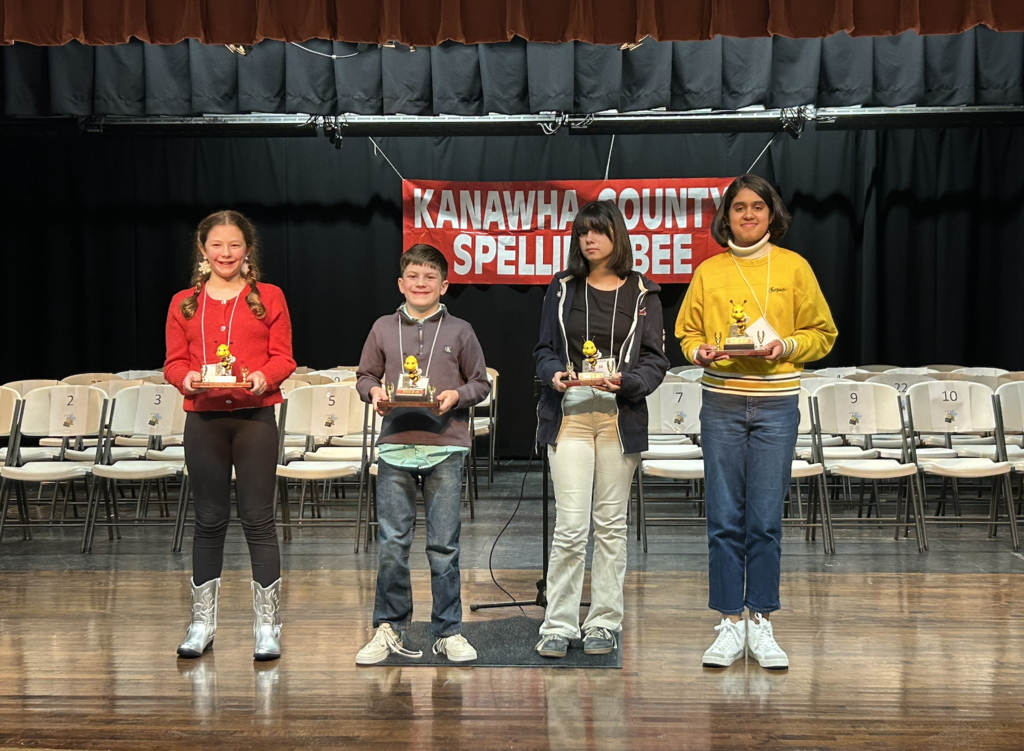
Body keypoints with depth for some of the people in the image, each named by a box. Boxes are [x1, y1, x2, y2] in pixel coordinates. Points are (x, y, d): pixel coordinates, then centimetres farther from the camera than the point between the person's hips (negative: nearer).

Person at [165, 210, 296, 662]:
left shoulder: (268, 298, 5)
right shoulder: (184, 303, 10)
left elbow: (283, 358, 3)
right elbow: (173, 362, 8)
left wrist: (264, 377, -17)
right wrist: (186, 379, -14)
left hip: (254, 416, -2)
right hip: (203, 418, 2)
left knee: (258, 519, -1)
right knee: (209, 521, 9)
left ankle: (267, 625, 7)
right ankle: (202, 623, 20)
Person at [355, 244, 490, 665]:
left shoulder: (459, 331, 6)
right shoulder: (383, 329, 9)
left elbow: (481, 384, 9)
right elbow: (364, 376, 16)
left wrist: (456, 396, -9)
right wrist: (374, 391, -6)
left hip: (445, 447, -1)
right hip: (395, 445, 1)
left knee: (444, 545, 3)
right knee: (392, 543, 2)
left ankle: (448, 633, 14)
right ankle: (389, 629, 15)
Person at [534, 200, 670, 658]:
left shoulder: (642, 294, 6)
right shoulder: (562, 288, 9)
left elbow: (655, 361, 3)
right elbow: (544, 350, 11)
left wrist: (624, 380, -15)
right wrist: (554, 374, -11)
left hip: (620, 417, 0)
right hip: (570, 413, 0)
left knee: (611, 523, 6)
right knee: (570, 525, -6)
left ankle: (604, 624, 16)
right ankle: (558, 625, 4)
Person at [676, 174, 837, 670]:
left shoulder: (793, 267, 5)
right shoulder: (708, 272, 7)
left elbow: (822, 334, 8)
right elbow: (686, 333, 13)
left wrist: (786, 347, -10)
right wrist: (702, 351, -8)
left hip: (776, 404, -1)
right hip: (721, 403, 1)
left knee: (765, 519, 1)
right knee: (724, 519, 2)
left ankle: (760, 624, 12)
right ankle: (730, 624, 11)